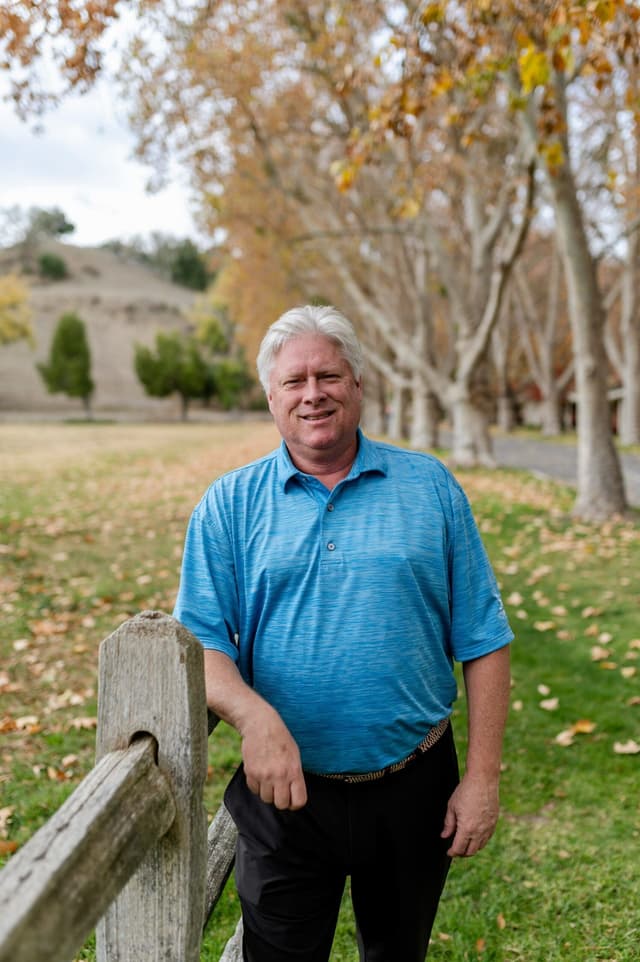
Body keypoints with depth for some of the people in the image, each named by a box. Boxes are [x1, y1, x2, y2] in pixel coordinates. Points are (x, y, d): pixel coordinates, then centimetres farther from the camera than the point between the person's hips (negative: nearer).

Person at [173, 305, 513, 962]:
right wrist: (254, 714, -27)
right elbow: (200, 640, -7)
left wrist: (482, 776, -5)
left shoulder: (430, 487, -1)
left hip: (415, 788, 1)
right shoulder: (229, 504, -1)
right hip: (286, 789, -1)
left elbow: (482, 641, 0)